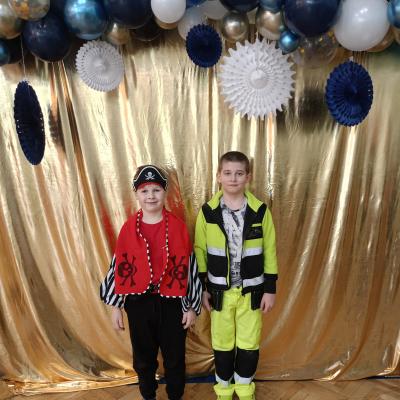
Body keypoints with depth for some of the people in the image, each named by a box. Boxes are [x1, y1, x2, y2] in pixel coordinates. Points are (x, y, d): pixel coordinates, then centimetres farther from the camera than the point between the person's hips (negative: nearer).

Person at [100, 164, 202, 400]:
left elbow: (189, 267, -5)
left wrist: (191, 306, -2)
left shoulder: (178, 227, -9)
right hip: (138, 303, 2)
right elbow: (119, 267, 1)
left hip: (171, 302, -1)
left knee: (175, 357, 15)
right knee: (144, 357, 20)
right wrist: (115, 306, 3)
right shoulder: (129, 228, -5)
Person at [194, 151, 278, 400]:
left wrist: (270, 289, -2)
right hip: (220, 291, 0)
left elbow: (269, 252, -3)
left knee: (249, 344, 14)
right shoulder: (208, 212, -8)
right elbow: (200, 251, -1)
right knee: (222, 344, 15)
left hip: (251, 290, 0)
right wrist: (202, 288, -1)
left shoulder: (260, 211, -8)